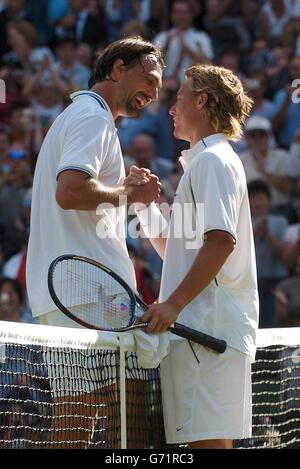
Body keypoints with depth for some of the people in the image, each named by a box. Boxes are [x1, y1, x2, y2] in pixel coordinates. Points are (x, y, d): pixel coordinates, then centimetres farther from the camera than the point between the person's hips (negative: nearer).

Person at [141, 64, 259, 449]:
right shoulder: (201, 161, 26)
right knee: (209, 442, 7)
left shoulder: (212, 160, -5)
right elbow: (177, 252, 27)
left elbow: (221, 241, -19)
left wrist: (174, 303, -22)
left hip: (208, 327, -10)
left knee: (207, 440, -14)